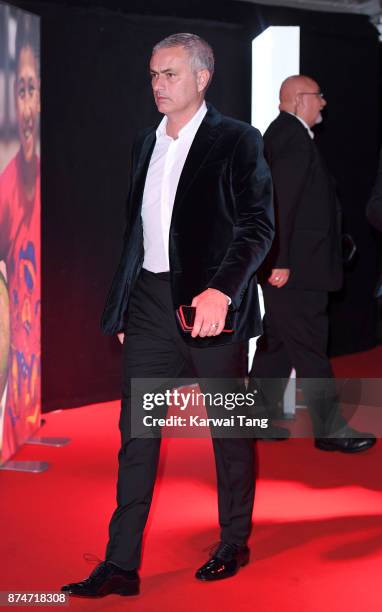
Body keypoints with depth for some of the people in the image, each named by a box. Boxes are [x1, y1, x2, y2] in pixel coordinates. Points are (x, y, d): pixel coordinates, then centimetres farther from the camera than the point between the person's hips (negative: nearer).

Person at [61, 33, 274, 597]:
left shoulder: (237, 141, -5)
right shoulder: (146, 143, 13)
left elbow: (258, 224, -12)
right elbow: (136, 227, 16)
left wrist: (222, 289, -26)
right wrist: (123, 306, 12)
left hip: (211, 302, -5)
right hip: (151, 302, 5)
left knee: (229, 428, 9)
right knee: (136, 431, 3)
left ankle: (235, 544, 27)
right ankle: (121, 565, 8)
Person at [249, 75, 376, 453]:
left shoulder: (284, 134, 18)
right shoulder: (293, 137, -15)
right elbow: (279, 201, -22)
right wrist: (280, 261, -23)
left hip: (288, 263, 11)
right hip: (294, 266, -11)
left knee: (277, 340, 15)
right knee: (310, 348, -4)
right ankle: (329, 430, 3)